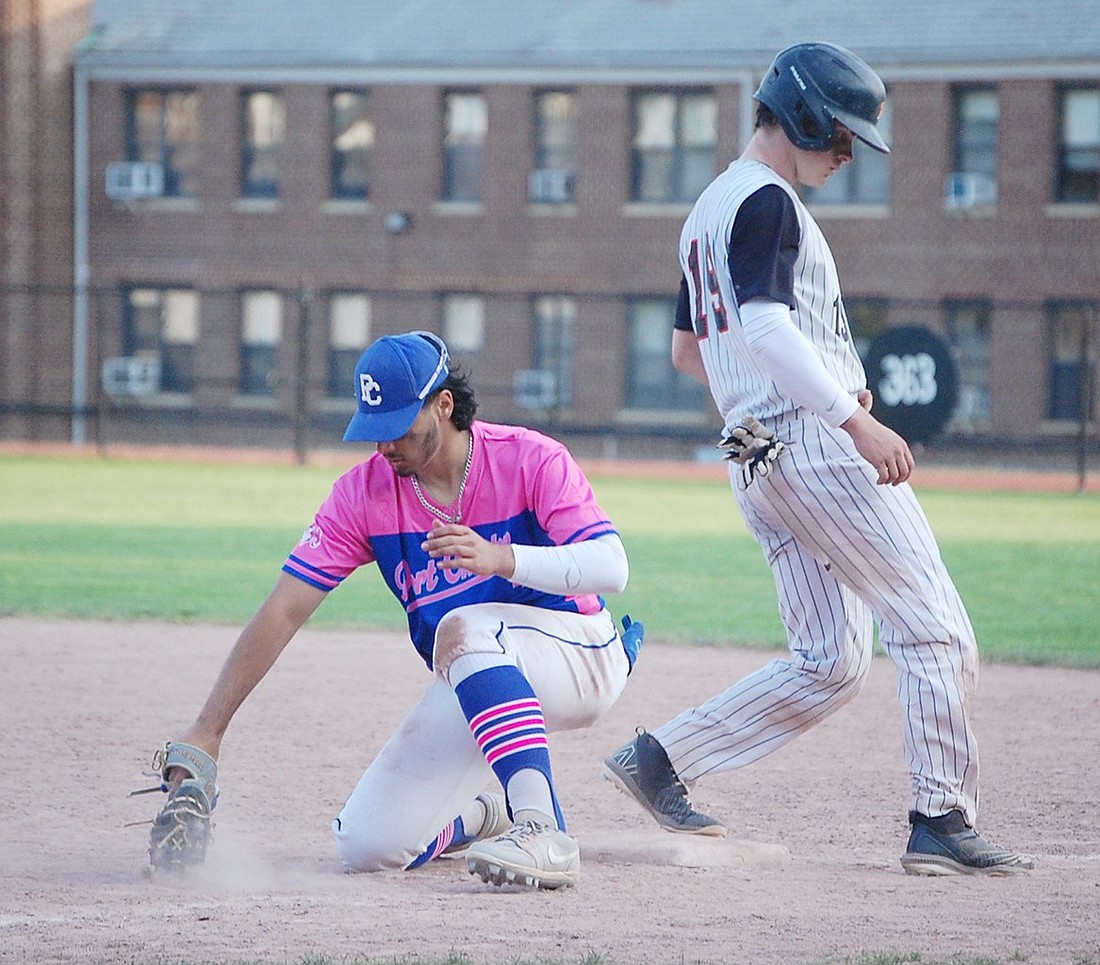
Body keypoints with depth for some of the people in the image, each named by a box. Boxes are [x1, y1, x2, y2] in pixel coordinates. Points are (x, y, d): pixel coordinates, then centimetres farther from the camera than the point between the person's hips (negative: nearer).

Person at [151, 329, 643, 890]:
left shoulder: (532, 460, -15)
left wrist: (502, 559, -43)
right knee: (366, 846, -9)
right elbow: (283, 614, -10)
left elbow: (611, 568, -27)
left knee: (462, 628, -37)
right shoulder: (364, 492, -6)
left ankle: (542, 831, -43)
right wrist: (206, 734, -16)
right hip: (474, 690, 5)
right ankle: (480, 817, 24)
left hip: (582, 658, -5)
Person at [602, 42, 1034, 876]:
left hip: (757, 458, 10)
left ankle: (662, 758, 6)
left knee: (829, 664, 10)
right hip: (816, 443, -10)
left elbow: (686, 349, 28)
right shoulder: (767, 202, -8)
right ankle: (942, 823, -11)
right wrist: (852, 418, -28)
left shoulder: (710, 208, 22)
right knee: (936, 633, -7)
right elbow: (765, 325, -22)